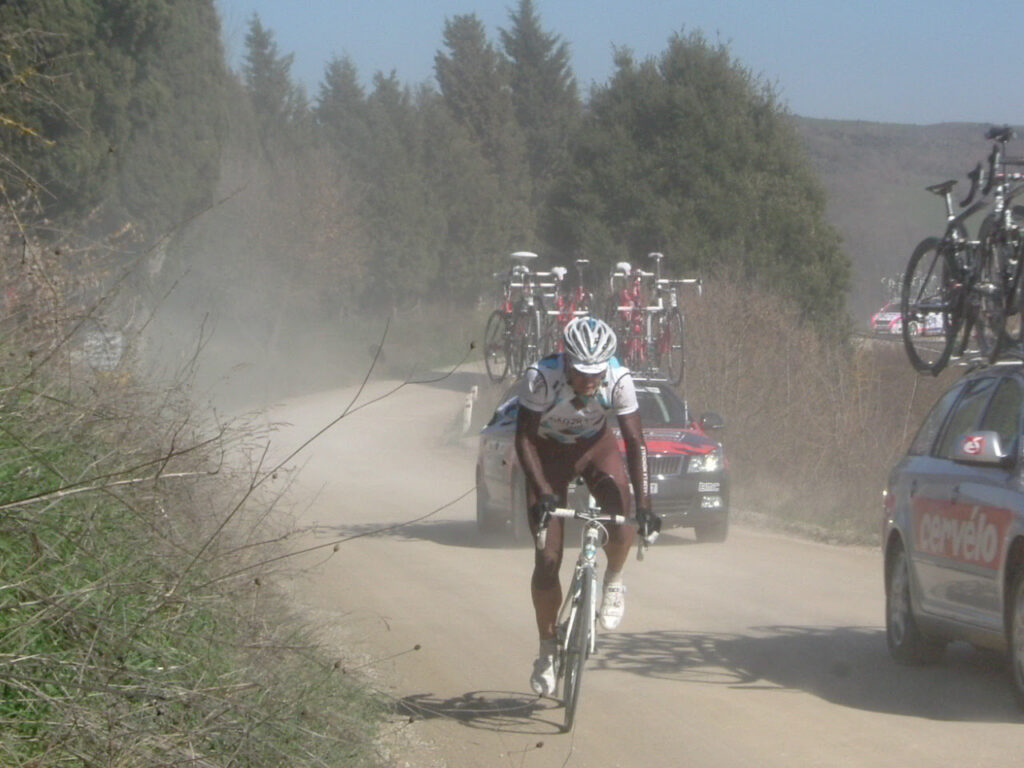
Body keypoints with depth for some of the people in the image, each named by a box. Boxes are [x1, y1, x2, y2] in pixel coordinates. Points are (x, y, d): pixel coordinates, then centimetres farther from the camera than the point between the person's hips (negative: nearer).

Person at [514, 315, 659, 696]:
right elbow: (524, 438, -26)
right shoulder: (542, 377, -33)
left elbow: (635, 442, -24)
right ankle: (547, 651, 11)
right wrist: (542, 492, -37)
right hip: (549, 453, -1)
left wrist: (643, 503, -32)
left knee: (622, 527, -26)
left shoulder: (619, 379, -28)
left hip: (595, 446, 1)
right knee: (547, 561, -6)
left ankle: (613, 582, 7)